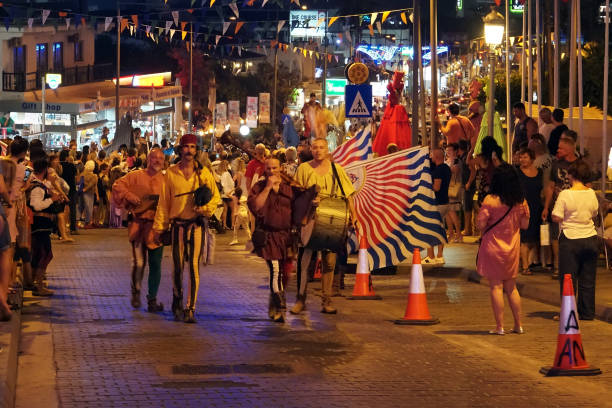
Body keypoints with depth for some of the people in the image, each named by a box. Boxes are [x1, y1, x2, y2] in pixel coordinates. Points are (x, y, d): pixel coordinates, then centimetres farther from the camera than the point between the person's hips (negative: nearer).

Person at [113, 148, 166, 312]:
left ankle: (152, 299, 13)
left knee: (155, 264, 3)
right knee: (138, 262, -6)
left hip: (157, 226, 2)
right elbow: (118, 185, 1)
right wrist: (130, 196, -13)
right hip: (139, 224, -2)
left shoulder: (165, 180, 10)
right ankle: (136, 292, 18)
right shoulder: (136, 176, 3)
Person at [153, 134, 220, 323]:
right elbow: (164, 201, 8)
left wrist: (205, 207, -11)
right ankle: (177, 301, 29)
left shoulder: (204, 172, 3)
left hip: (197, 224, -1)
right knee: (177, 266, 6)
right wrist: (159, 226, 6)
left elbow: (216, 197, 8)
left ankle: (191, 309, -3)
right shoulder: (171, 173, 5)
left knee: (194, 267, -5)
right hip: (178, 224, 1)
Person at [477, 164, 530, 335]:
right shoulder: (521, 201, -1)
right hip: (512, 249, 5)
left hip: (493, 247, -4)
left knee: (496, 286, 1)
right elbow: (525, 224, 7)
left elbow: (481, 224, -15)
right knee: (511, 287, 16)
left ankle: (499, 326, 0)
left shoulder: (490, 200, -14)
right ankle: (518, 325, 18)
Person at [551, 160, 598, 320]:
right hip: (590, 239, 4)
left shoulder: (565, 195, -14)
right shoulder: (591, 194, 0)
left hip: (571, 240, -4)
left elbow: (556, 217, -14)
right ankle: (587, 312, 17)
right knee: (588, 280, 12)